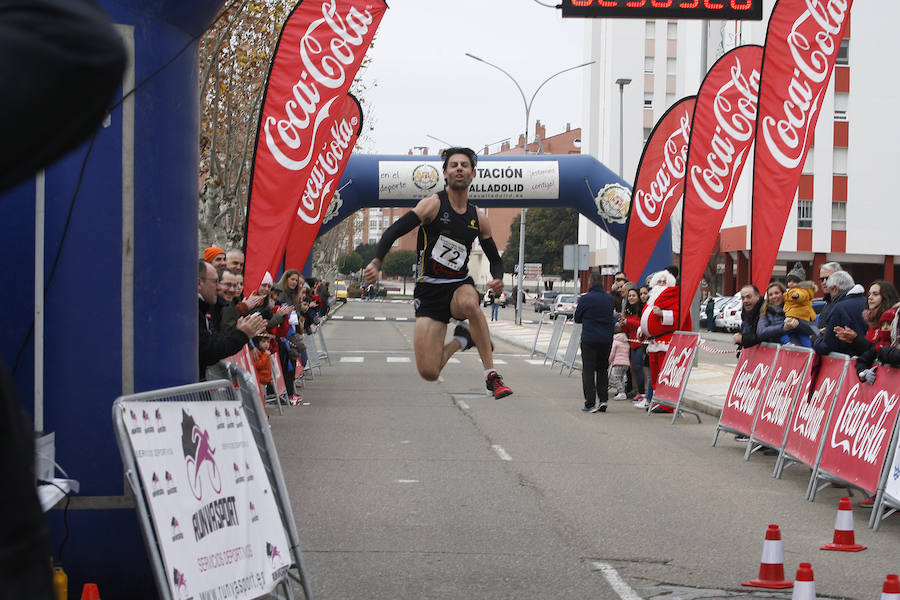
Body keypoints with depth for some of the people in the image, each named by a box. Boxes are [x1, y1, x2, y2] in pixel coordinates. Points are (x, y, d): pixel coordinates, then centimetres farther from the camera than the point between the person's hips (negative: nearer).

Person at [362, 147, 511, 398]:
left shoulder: (478, 218, 7)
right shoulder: (433, 204, -6)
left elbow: (495, 259, 17)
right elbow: (394, 230, -17)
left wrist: (497, 280, -7)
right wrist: (376, 262, -35)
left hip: (460, 285, 2)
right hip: (429, 290, -2)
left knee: (469, 303, -40)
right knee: (429, 372, -13)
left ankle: (492, 375, -26)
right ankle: (461, 340, 21)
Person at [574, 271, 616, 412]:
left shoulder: (585, 299, -10)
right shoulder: (610, 299, 2)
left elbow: (577, 318, 1)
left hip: (589, 338, -4)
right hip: (606, 339, 4)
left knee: (588, 370, 1)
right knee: (602, 369, 15)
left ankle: (590, 403, -4)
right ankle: (602, 400, 10)